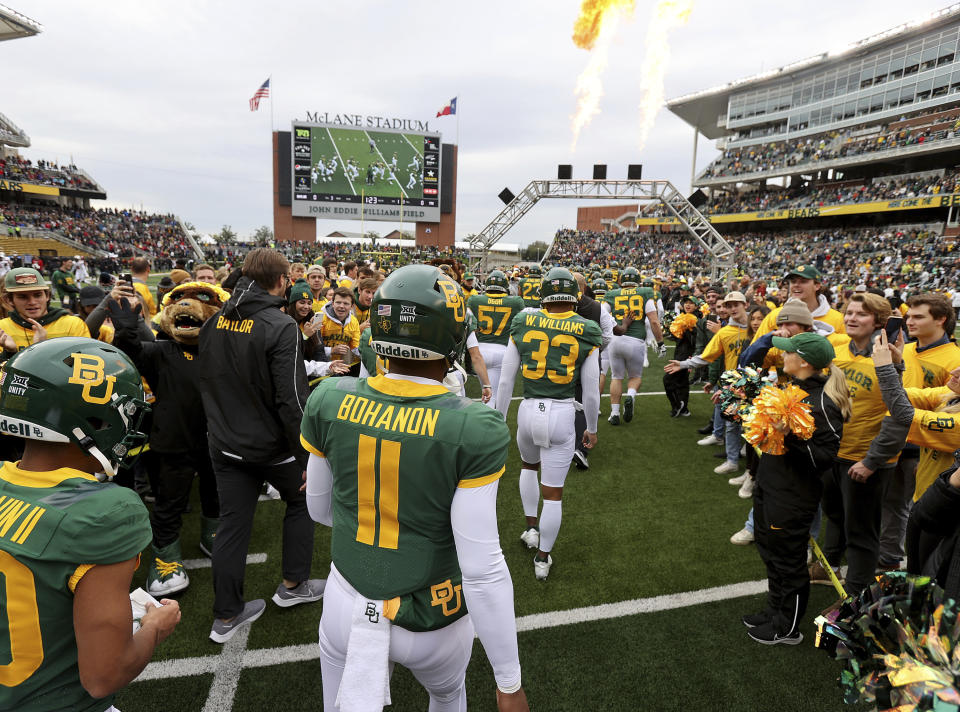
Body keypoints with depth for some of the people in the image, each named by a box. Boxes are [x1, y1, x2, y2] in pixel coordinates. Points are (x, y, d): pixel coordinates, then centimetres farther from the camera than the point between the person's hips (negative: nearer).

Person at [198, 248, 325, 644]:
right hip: (271, 445, -5)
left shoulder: (214, 322, 1)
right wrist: (306, 455, -16)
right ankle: (294, 585, 30)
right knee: (301, 502, 20)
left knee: (232, 522, 13)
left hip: (225, 444, 6)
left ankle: (226, 616, 24)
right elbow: (292, 399, -24)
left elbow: (206, 382, 12)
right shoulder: (281, 328, -21)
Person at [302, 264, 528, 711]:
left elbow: (319, 509, 1)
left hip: (347, 608, 2)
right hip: (429, 622, -2)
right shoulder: (472, 431, -25)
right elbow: (481, 569, -22)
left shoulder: (330, 401, -14)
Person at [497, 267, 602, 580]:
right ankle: (542, 559, 25)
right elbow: (591, 390, -1)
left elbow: (506, 381, 1)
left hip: (529, 410, 2)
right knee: (553, 492, 12)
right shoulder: (586, 332, -6)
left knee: (529, 465, 33)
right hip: (562, 414, -1)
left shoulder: (522, 324, -3)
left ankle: (531, 528, 36)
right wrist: (592, 428, 14)